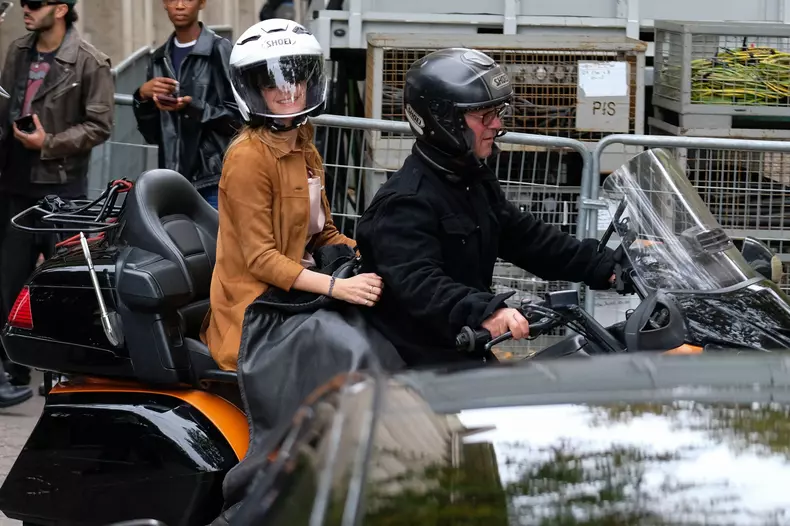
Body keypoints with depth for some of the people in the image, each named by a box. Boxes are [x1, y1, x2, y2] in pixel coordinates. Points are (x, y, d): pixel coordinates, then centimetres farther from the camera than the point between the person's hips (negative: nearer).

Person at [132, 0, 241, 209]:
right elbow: (151, 133, 17)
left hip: (215, 181, -5)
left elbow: (239, 118, -7)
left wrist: (192, 107, -19)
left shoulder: (220, 51, -1)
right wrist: (143, 96, 0)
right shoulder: (160, 59, 18)